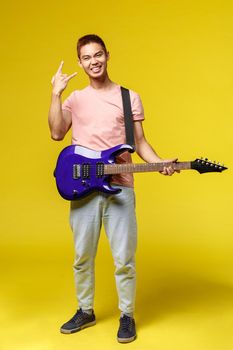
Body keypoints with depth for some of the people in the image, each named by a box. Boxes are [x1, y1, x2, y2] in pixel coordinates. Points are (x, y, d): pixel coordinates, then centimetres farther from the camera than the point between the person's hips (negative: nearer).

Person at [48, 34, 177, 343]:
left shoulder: (129, 98, 6)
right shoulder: (75, 98, 10)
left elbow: (139, 142, 6)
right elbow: (57, 133, -4)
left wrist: (159, 163, -11)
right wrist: (56, 94, -10)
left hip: (119, 188, -2)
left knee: (124, 259, 1)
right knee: (82, 257, 12)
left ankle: (127, 316, 20)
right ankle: (85, 311, 31)